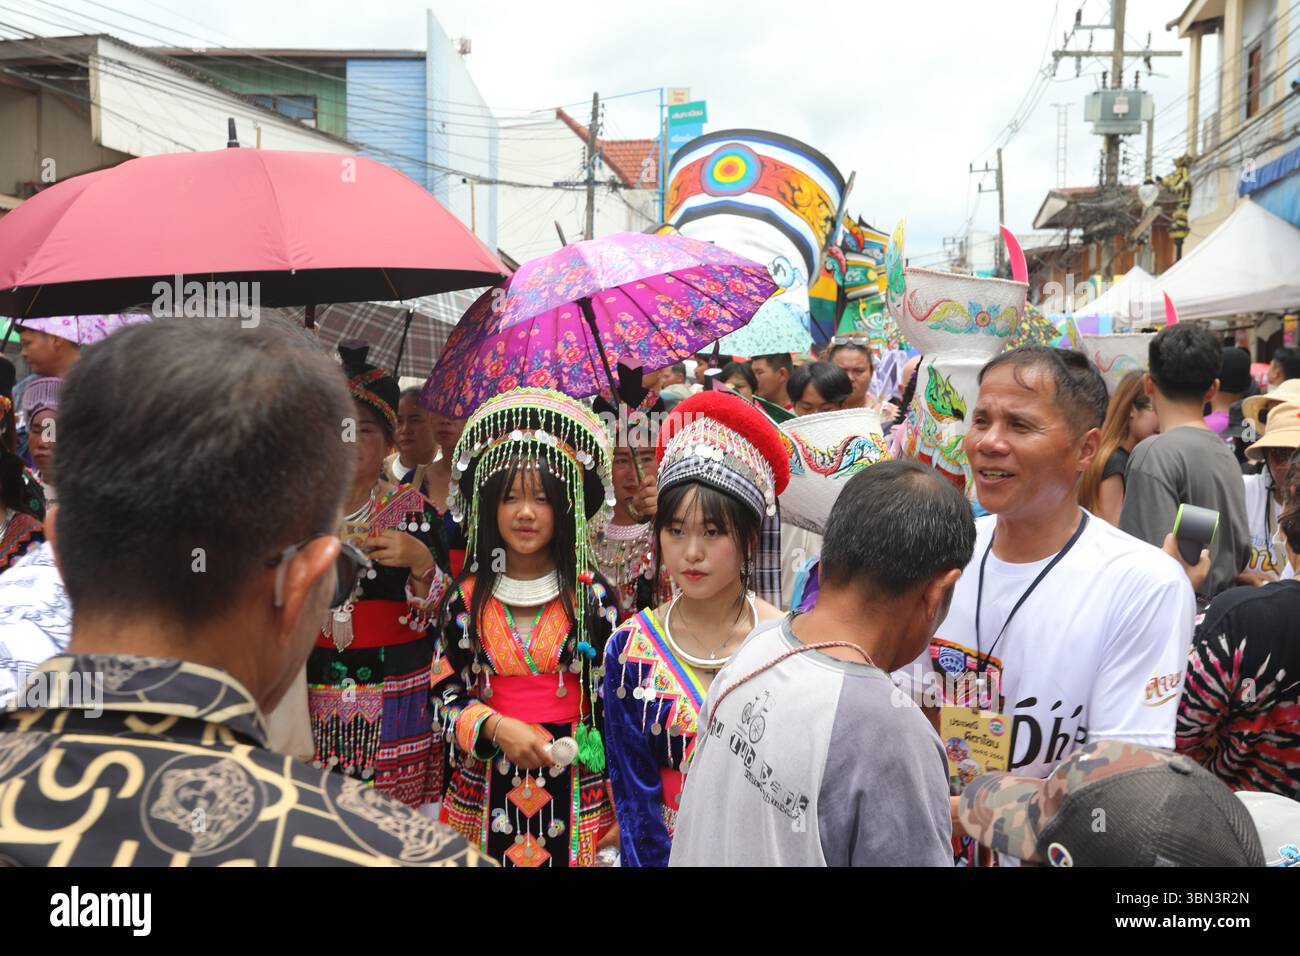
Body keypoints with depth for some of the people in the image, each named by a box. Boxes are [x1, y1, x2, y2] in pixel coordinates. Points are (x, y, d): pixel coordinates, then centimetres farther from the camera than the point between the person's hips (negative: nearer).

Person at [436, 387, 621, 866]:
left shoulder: (594, 595, -4)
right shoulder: (467, 599, -1)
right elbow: (449, 700, 3)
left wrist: (622, 805, -1)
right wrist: (497, 727, -16)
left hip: (577, 786, -1)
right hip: (488, 789, 1)